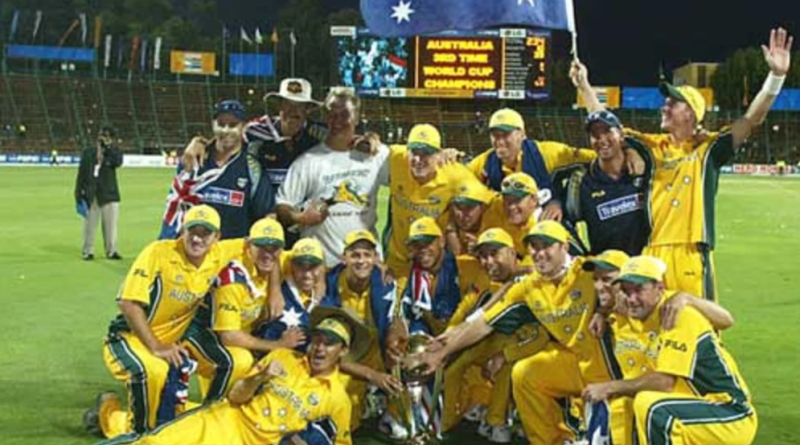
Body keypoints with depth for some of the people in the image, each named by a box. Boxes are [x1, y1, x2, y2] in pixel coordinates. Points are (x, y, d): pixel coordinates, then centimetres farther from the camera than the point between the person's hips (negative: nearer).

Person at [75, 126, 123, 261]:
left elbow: (117, 162, -19)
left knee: (110, 224, -3)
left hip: (109, 194, -1)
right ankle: (88, 251, 12)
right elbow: (81, 174, 7)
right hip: (90, 195, 1)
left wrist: (108, 146, -16)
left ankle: (111, 251, 3)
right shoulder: (88, 153, 7)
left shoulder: (114, 151, 5)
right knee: (89, 225, 4)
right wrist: (79, 194, 2)